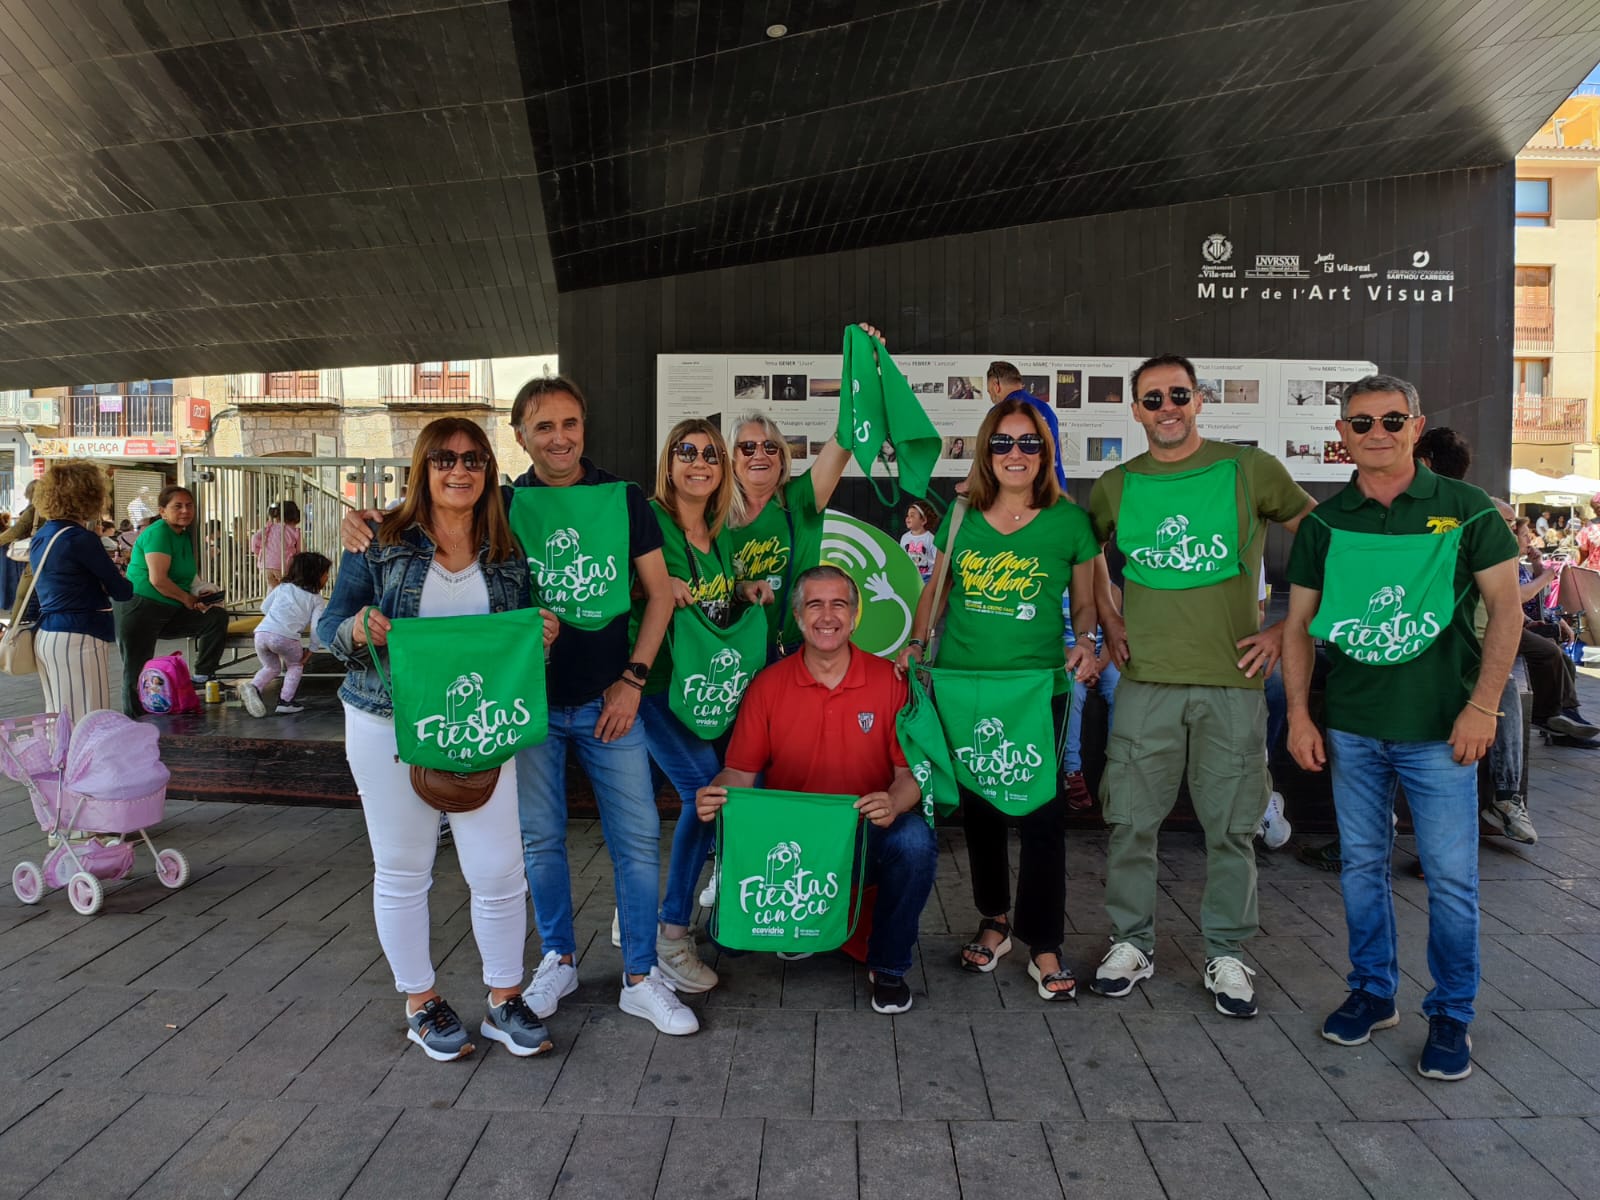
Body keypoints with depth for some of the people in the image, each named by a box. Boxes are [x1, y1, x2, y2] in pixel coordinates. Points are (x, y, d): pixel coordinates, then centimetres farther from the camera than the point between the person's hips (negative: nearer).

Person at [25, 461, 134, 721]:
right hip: (78, 639, -9)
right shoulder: (80, 539, -14)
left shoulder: (40, 537, 12)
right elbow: (122, 591, -9)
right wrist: (123, 583, 15)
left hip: (45, 637, 9)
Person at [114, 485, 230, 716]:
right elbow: (158, 579, -24)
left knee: (217, 616, -10)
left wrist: (199, 598, -1)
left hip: (171, 613, 8)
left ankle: (203, 675, -4)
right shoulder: (158, 533, -15)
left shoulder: (185, 536, 12)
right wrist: (188, 599, -12)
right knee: (137, 673, -2)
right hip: (139, 610, -8)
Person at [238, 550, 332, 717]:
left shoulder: (282, 587, 24)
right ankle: (285, 702, 13)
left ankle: (253, 686, 2)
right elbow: (316, 626, 3)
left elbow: (264, 607, 29)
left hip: (261, 632, 4)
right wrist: (312, 649, 13)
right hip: (285, 637, -4)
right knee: (296, 665, 23)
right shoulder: (317, 600, 12)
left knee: (272, 667, 28)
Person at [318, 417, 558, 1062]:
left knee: (500, 870, 1)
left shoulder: (508, 554, 6)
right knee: (402, 870, 10)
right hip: (389, 727, -1)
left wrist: (541, 636, -9)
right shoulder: (381, 542, -1)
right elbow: (330, 625, 0)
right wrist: (357, 631, -22)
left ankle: (504, 1001, 22)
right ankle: (420, 1002, 29)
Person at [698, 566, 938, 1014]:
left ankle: (888, 966, -4)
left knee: (915, 840, -32)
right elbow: (740, 772, -2)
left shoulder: (890, 680, -4)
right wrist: (716, 795, -25)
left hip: (866, 835, 0)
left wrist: (895, 803, -26)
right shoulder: (768, 685, -1)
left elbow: (912, 771, -4)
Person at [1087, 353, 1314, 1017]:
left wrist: (1286, 628, -1)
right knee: (1133, 820, 6)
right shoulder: (1116, 485, 6)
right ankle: (1132, 942, 23)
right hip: (1146, 679, 1)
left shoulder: (1250, 470, 1)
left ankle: (1226, 953, 24)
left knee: (1230, 826, 7)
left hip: (1233, 678, -1)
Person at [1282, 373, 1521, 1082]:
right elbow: (1298, 623, 7)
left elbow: (1505, 608, -1)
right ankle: (1373, 991, 29)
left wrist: (1482, 706, -9)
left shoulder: (1464, 509, -2)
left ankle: (1451, 1015, 19)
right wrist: (1299, 714, 0)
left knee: (1451, 876, 3)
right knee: (1361, 863, 12)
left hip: (1440, 728, -2)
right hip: (1351, 728, 3)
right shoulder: (1324, 523, 5)